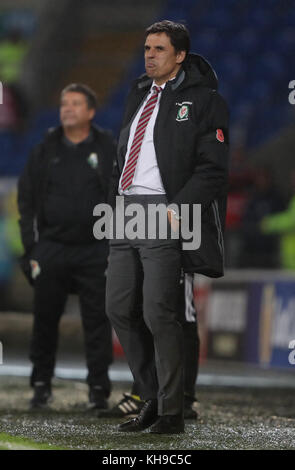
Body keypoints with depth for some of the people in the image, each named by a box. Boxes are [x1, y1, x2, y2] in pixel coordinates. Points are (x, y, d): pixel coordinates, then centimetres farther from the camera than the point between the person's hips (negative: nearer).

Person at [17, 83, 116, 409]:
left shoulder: (108, 151, 4)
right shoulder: (45, 152, 8)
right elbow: (26, 200, 9)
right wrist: (31, 248, 2)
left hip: (95, 251, -2)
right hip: (52, 249, 2)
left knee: (97, 321, -2)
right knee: (44, 320, 5)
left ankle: (99, 389, 3)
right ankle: (41, 385, 15)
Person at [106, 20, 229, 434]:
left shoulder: (202, 100, -4)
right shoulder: (139, 94, 19)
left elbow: (213, 167, -10)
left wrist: (178, 208, -18)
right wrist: (116, 198, 16)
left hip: (163, 213, -8)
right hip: (125, 210, 8)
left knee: (158, 314, -10)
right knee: (119, 309, 6)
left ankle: (172, 413, -2)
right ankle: (153, 398, 18)